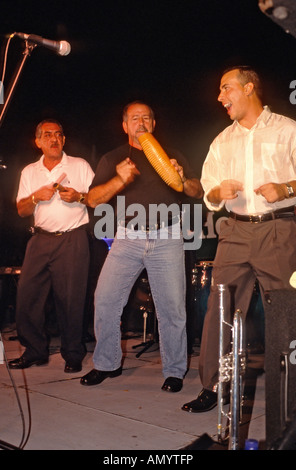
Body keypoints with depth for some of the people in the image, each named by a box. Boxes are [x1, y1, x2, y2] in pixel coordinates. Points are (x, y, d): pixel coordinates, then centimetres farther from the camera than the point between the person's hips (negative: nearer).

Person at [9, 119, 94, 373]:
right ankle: (35, 352, 15)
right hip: (40, 240, 4)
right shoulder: (29, 171, 16)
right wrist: (36, 197, -6)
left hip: (72, 240, -3)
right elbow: (21, 211, 13)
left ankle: (73, 355, 10)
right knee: (27, 295, -1)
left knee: (70, 299, -5)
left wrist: (79, 197, -14)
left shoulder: (80, 166, 7)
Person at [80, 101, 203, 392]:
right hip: (127, 239, 1)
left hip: (166, 239, 0)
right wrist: (119, 181, -15)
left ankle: (174, 371, 12)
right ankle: (107, 364, 14)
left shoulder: (171, 156, 17)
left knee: (172, 307, -3)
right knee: (105, 300, -5)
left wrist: (182, 179, -10)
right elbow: (93, 200, 3)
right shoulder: (113, 159, 14)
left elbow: (198, 193, 12)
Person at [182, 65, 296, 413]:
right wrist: (219, 192, -3)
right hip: (235, 232, 4)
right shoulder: (222, 142, 20)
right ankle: (211, 387, 8)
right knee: (219, 308, -1)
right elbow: (209, 195, 19)